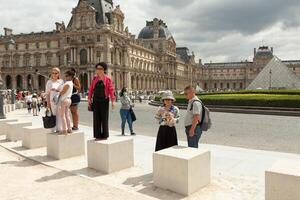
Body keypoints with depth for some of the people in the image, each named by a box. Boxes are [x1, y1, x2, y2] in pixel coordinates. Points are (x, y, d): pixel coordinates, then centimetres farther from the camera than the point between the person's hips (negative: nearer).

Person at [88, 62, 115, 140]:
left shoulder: (108, 79, -3)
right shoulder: (95, 79, 8)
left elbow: (111, 90, -7)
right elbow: (91, 89, 9)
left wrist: (113, 101, -13)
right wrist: (89, 99, 1)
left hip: (104, 101, -3)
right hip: (96, 101, 4)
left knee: (104, 118, 2)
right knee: (96, 118, 5)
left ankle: (105, 135, 12)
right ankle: (98, 135, 13)